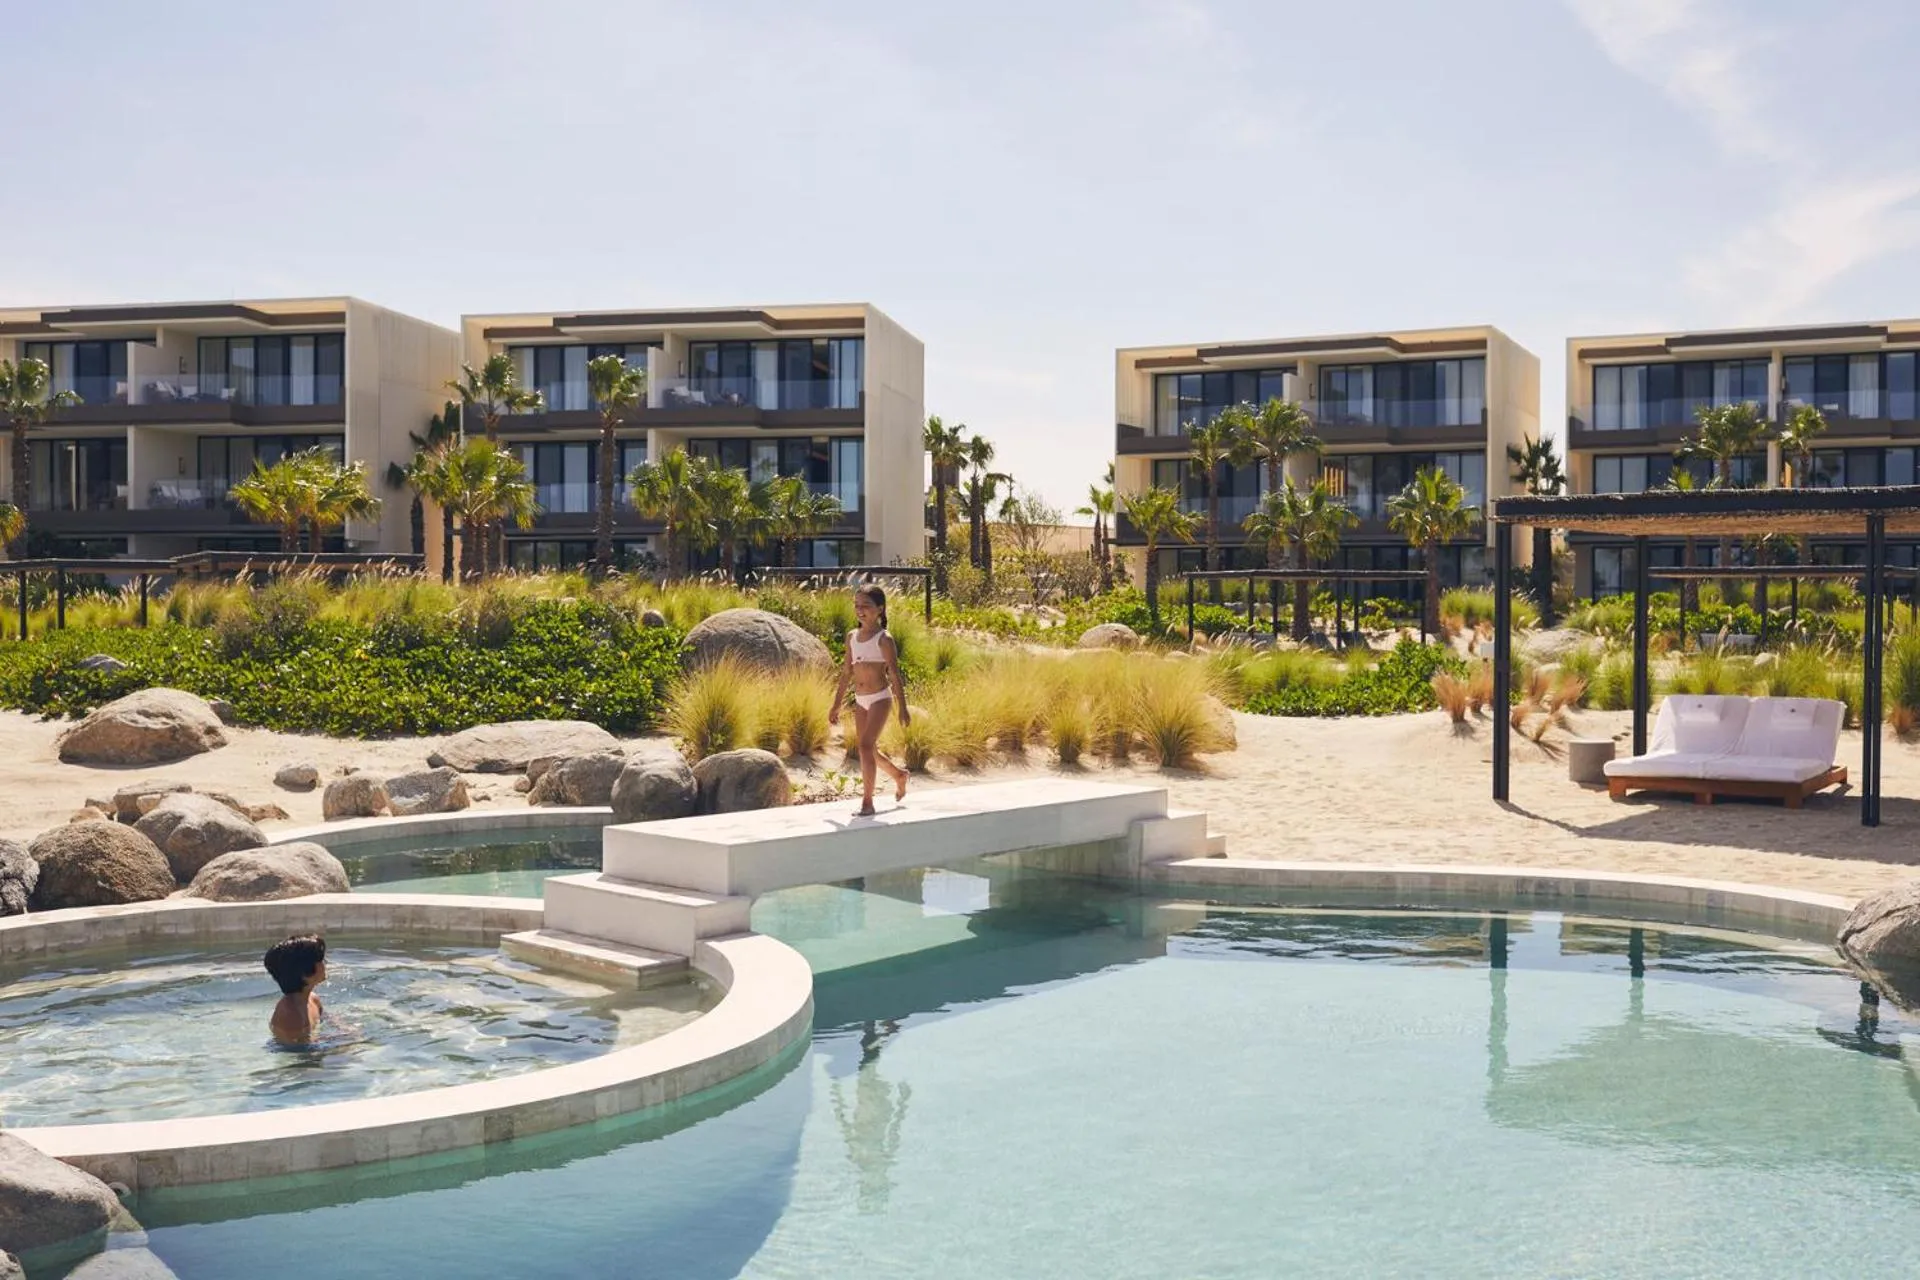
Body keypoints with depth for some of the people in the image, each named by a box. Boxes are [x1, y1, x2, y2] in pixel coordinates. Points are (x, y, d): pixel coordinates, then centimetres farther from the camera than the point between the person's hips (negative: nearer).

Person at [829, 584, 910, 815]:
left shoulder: (884, 639, -10)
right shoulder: (852, 637, 8)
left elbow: (894, 674, -11)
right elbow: (847, 672, 14)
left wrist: (902, 708, -13)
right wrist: (836, 706, 16)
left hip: (880, 698, -7)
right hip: (860, 700, 7)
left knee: (866, 745, -16)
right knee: (870, 751, 14)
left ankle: (867, 801, -9)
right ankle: (899, 775, 41)